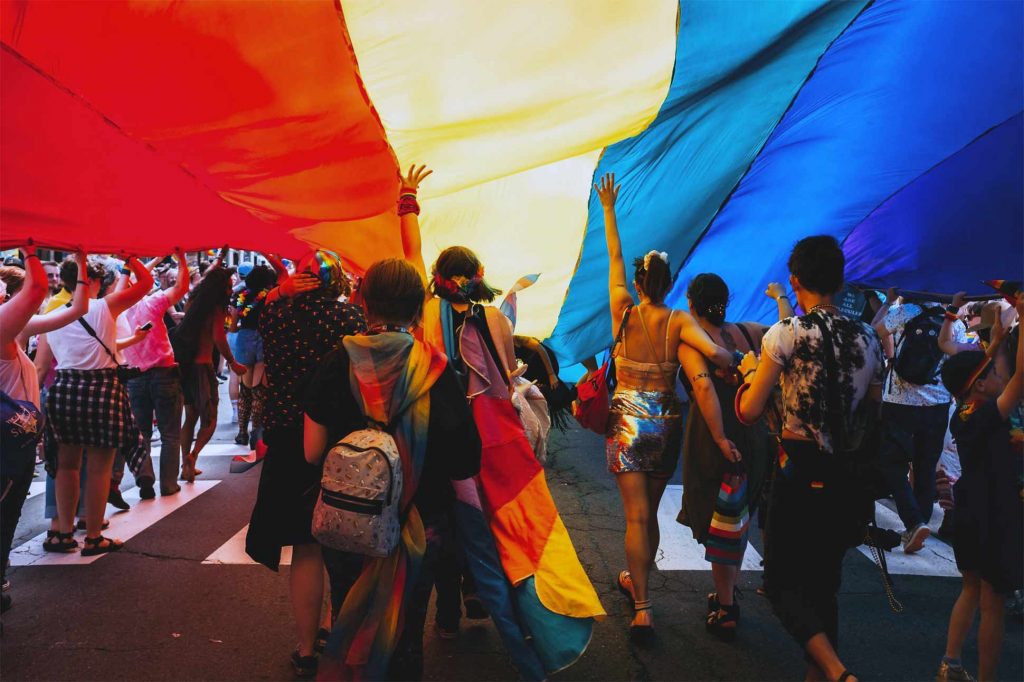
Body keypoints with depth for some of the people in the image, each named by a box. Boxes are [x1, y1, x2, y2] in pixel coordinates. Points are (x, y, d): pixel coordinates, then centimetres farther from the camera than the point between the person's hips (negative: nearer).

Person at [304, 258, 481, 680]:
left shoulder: (338, 363, -11)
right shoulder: (434, 368, -14)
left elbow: (312, 451, -8)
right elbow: (463, 462, -15)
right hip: (419, 521, -1)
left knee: (351, 622, 23)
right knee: (406, 625, 20)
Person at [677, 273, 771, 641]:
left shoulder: (690, 341, -10)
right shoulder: (748, 332, 4)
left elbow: (704, 385, -26)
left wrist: (720, 439, -24)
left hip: (714, 441, -5)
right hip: (754, 437, 6)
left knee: (718, 525, 7)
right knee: (736, 520, 20)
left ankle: (725, 612, 17)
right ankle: (727, 597, 36)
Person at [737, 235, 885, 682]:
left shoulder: (786, 334, -12)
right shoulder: (868, 338, 4)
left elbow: (748, 411, -11)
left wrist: (750, 371, 6)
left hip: (800, 473, -5)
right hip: (849, 478, 6)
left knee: (783, 581, 6)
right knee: (823, 585, 18)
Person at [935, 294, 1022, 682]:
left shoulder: (961, 416, 0)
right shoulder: (988, 417, -22)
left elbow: (983, 369, 16)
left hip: (970, 514, 8)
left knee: (971, 591, 21)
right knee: (992, 605, 3)